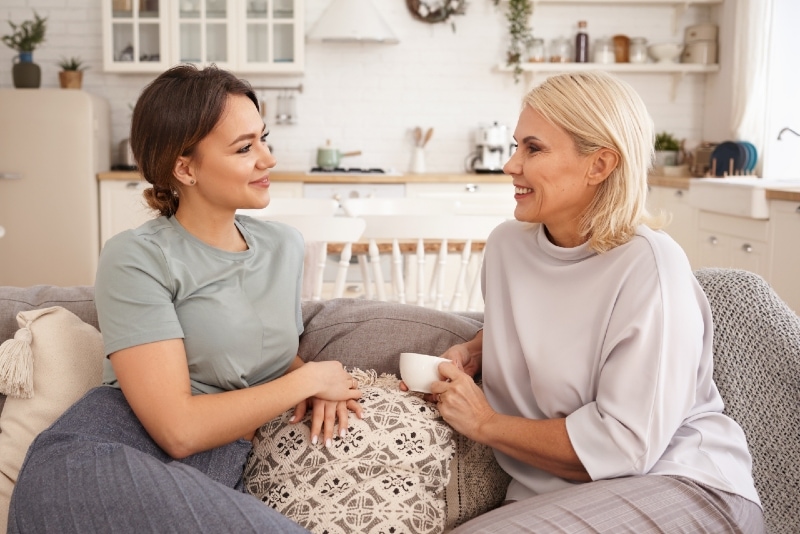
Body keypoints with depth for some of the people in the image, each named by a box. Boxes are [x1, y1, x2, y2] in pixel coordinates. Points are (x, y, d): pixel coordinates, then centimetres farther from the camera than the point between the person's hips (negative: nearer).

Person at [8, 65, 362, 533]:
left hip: (222, 471, 5)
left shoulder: (285, 246, 12)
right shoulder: (137, 259, -7)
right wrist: (309, 379, -7)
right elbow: (179, 428, -15)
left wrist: (320, 389, 4)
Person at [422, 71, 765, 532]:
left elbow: (625, 445, -18)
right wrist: (474, 350, 5)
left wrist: (486, 424, -11)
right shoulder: (507, 243, 2)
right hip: (552, 491, 6)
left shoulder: (649, 265, -17)